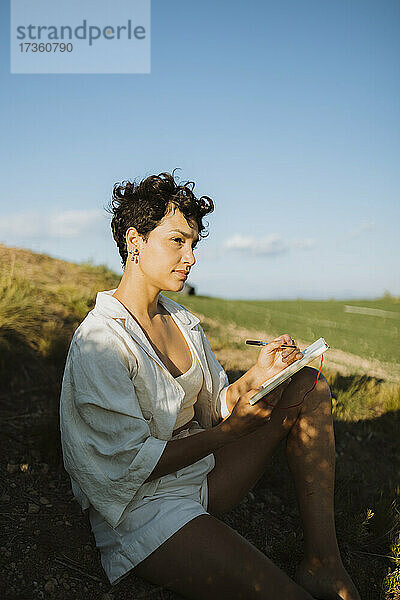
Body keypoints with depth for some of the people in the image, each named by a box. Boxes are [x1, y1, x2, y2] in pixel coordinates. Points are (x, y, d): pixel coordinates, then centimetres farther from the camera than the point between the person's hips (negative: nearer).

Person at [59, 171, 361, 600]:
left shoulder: (181, 320, 6)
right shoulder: (99, 340, -19)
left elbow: (214, 407, 8)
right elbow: (134, 463, -19)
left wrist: (255, 378, -11)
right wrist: (232, 429, -18)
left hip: (199, 474, 9)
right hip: (141, 506, -8)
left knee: (308, 386, -2)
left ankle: (322, 563, -4)